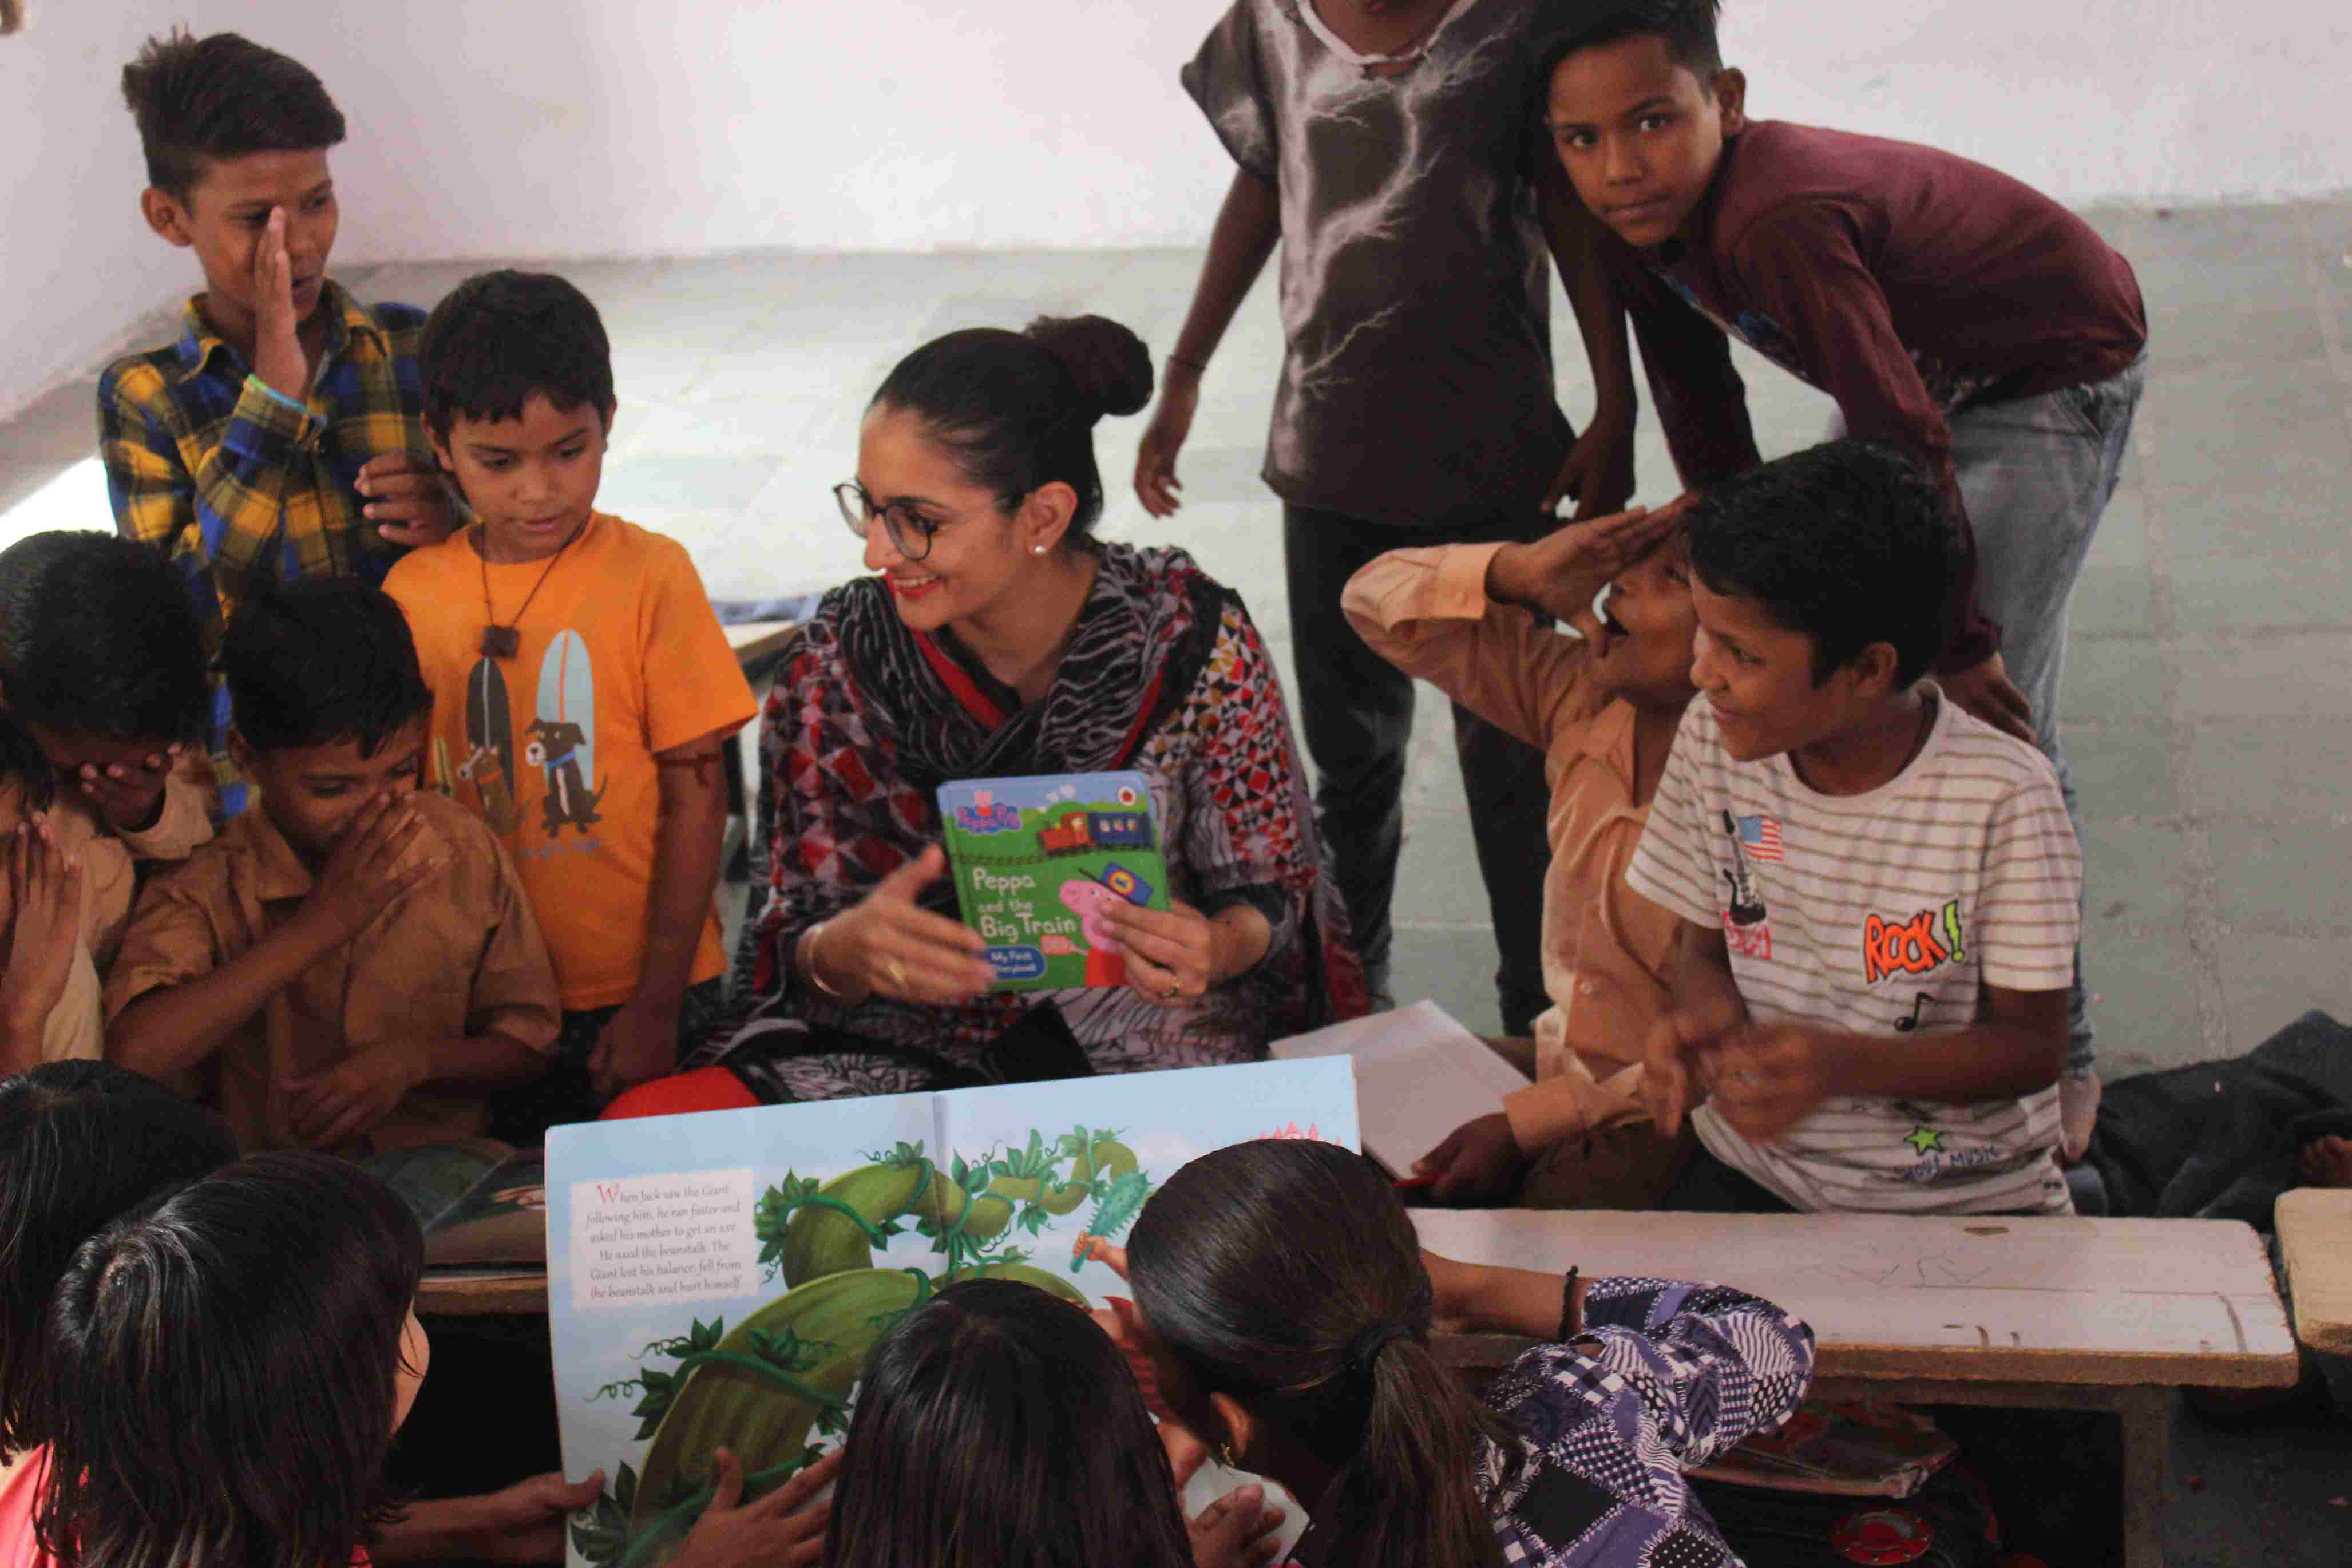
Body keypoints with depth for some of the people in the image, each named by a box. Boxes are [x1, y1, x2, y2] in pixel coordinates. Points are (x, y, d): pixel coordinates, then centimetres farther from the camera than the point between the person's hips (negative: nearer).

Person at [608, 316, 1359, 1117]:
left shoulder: (1195, 641, -8)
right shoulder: (839, 655, -3)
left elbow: (1272, 893, 2)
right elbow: (801, 934, 1)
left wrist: (1213, 948, -22)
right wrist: (844, 950, -24)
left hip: (1152, 1058, -3)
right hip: (914, 1045, 3)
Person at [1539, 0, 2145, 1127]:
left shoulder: (1775, 221, -41)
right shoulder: (1643, 224, -14)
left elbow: (1904, 442, -36)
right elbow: (1699, 404, 3)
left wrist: (1959, 641, -27)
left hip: (2053, 372, -9)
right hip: (1916, 368, 9)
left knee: (1988, 717, -14)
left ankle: (2055, 1050, 0)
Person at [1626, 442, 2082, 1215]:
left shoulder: (2002, 795, -17)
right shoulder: (1713, 738, -4)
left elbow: (2033, 1046, -11)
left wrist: (1843, 1065, -28)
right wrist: (1706, 1019, -16)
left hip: (1967, 1207, -2)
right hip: (1751, 1172, 2)